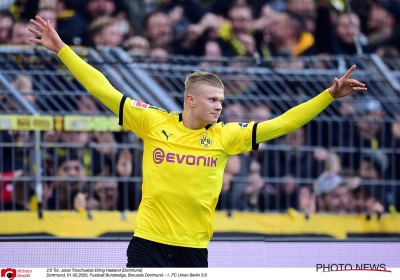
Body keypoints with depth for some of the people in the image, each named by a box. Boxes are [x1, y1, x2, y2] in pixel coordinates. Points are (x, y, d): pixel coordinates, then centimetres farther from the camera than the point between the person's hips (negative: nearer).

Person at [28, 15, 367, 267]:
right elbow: (106, 91, -2)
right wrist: (62, 49, -4)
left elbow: (281, 124, 2)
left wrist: (329, 95, -4)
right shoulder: (154, 123, -3)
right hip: (149, 244, -2)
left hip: (194, 250, 2)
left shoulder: (226, 135, 1)